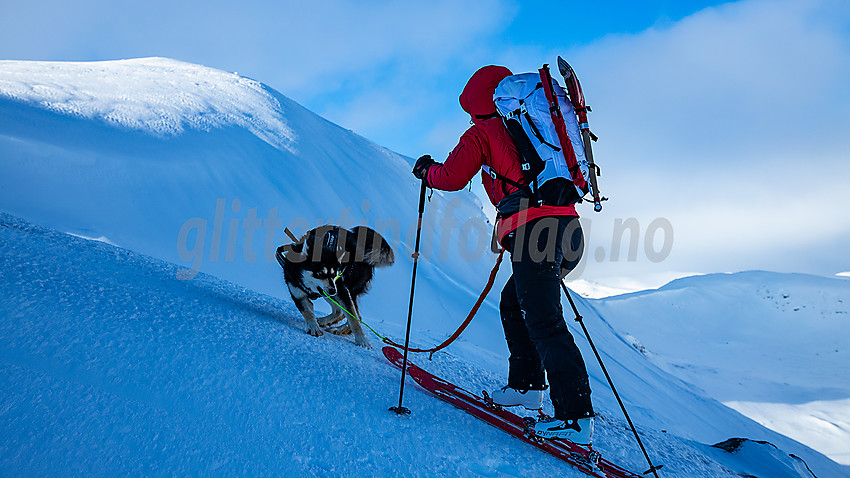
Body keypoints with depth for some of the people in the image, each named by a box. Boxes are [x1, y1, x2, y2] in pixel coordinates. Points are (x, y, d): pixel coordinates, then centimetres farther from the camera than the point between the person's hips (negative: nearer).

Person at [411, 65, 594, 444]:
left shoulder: (483, 132, 7)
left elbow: (451, 178, 2)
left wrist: (426, 170, 22)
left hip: (533, 229, -8)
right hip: (570, 230, 8)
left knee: (544, 322, -9)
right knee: (514, 302, 22)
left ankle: (576, 415, -13)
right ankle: (527, 385, 22)